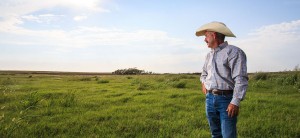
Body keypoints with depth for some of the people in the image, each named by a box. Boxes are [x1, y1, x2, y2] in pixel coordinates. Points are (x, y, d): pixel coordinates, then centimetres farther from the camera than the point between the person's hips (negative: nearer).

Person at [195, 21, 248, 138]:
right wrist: (204, 82, 12)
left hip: (227, 99, -7)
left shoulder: (233, 52, -9)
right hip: (210, 98, 7)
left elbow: (241, 79, -16)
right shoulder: (209, 55, 16)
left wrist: (235, 102, -22)